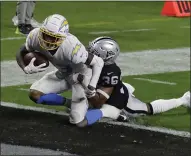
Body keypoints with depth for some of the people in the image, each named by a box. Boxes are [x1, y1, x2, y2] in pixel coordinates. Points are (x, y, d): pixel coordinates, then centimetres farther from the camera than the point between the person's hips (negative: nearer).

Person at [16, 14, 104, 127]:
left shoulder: (71, 47, -39)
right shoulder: (35, 36, -25)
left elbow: (98, 62, -29)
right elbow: (21, 54, -6)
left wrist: (92, 86, -40)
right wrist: (26, 69, -28)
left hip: (81, 75, -5)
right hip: (64, 74, 5)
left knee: (79, 122, -12)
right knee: (35, 94, -12)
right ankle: (69, 103, 10)